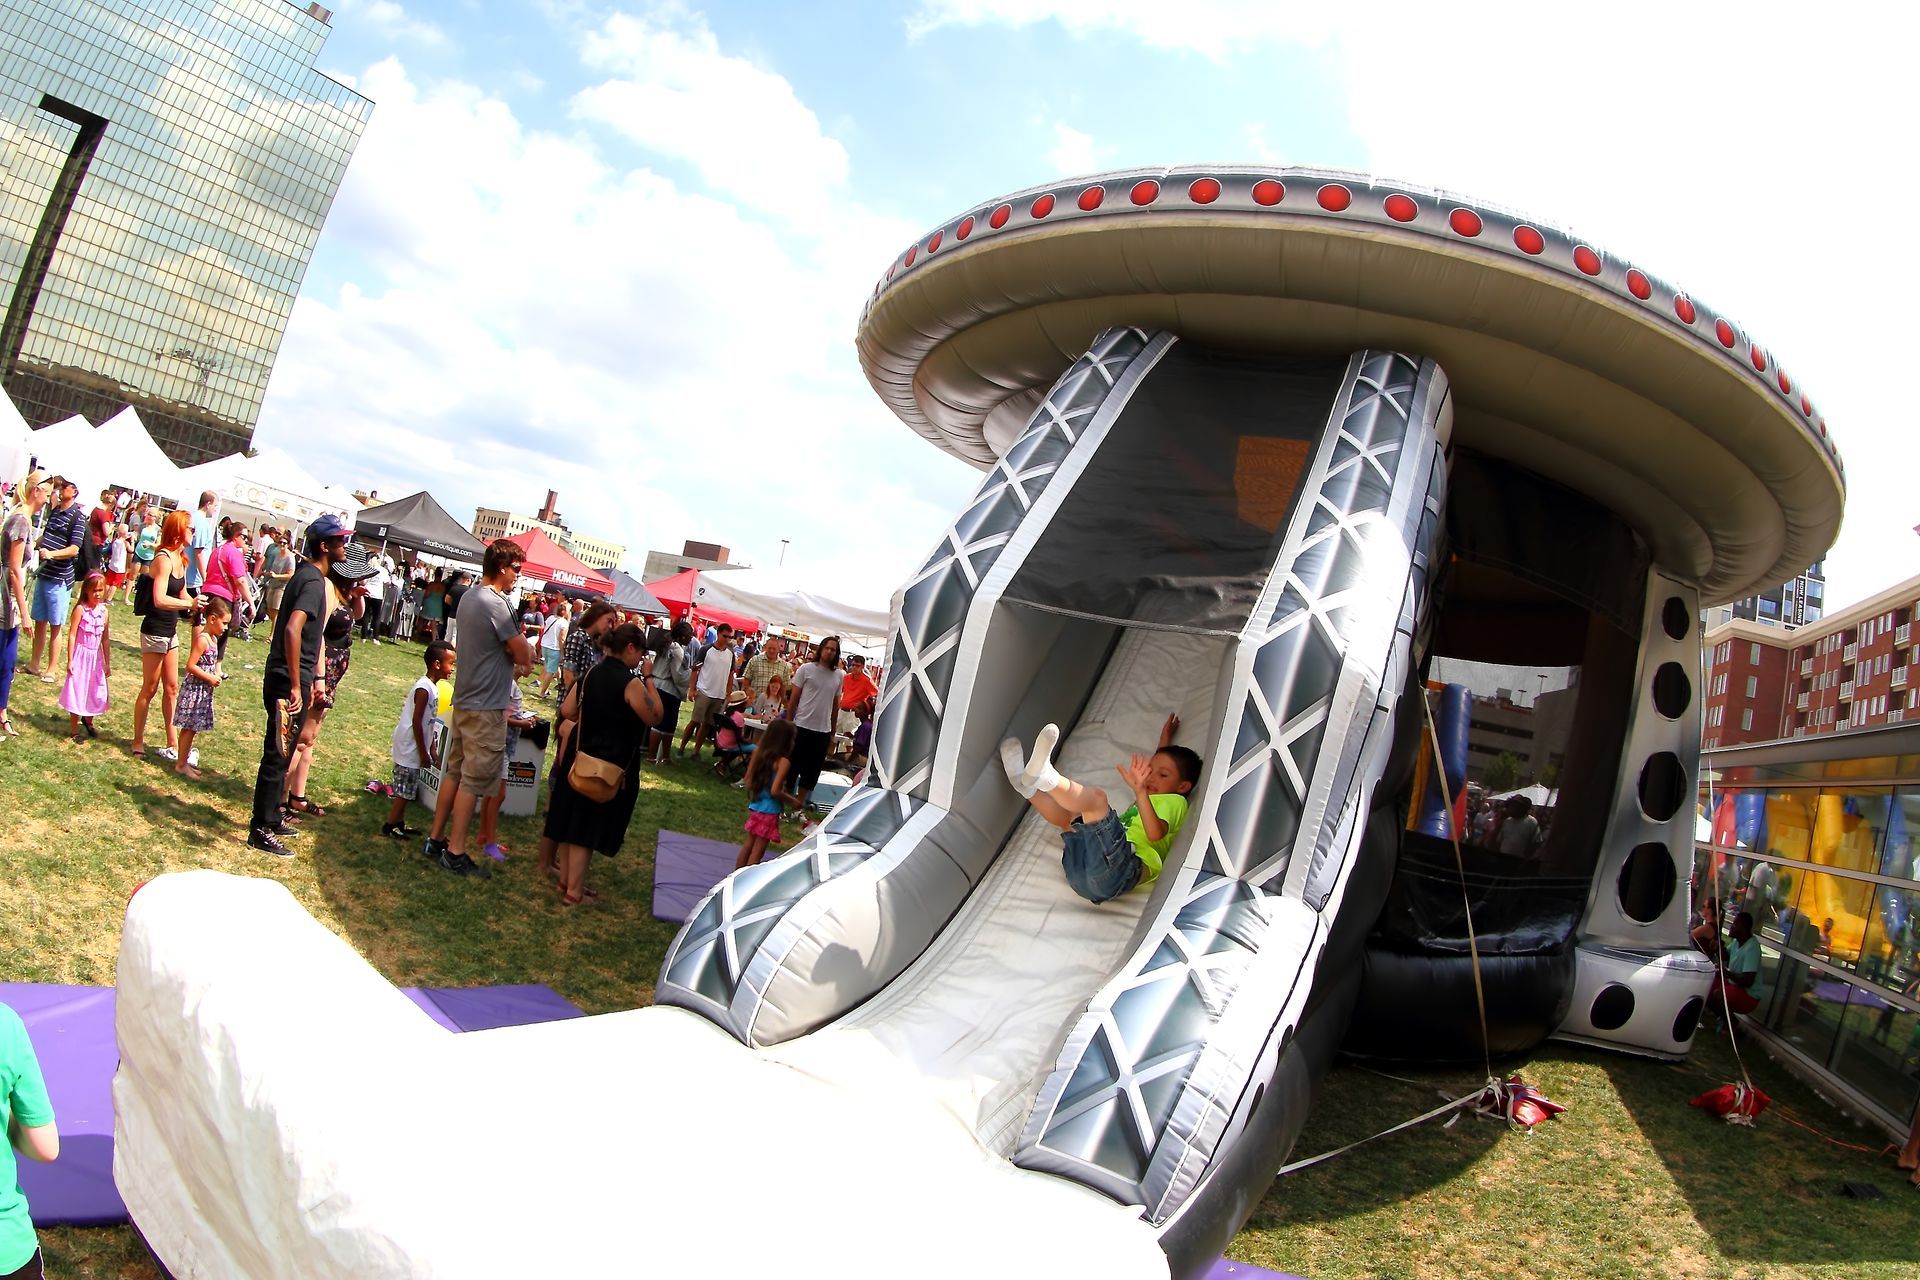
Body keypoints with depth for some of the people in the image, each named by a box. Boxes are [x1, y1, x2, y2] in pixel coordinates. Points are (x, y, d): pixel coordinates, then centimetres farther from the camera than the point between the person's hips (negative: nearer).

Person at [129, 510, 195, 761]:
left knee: (171, 687, 14)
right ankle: (138, 741, 16)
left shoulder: (180, 558, 7)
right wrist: (191, 604, -30)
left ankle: (172, 741, 22)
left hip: (170, 631, 9)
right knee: (150, 689, 3)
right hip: (155, 631, -9)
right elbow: (159, 599, -30)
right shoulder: (164, 558, -20)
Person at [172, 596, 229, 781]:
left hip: (203, 691, 9)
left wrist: (217, 674, 6)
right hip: (195, 690, -9)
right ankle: (181, 765, 7)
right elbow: (190, 666, -22)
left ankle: (185, 760, 24)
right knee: (189, 728, -1)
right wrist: (210, 678, -17)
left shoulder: (213, 639, 9)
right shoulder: (203, 639, -19)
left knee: (192, 729, 15)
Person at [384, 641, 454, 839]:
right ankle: (390, 826, 7)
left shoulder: (432, 687, 9)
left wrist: (432, 750, 15)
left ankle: (399, 822, 25)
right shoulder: (424, 688, -21)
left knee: (406, 790, 16)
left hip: (414, 747, 9)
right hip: (410, 747, -9)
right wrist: (423, 752, -16)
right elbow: (416, 722, -21)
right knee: (404, 790, -1)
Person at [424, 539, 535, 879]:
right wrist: (525, 660, 3)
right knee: (474, 781, -2)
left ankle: (436, 839, 24)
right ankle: (455, 853, 3)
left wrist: (514, 662, -1)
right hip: (487, 706, -10)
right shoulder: (496, 604, -20)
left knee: (455, 773, 17)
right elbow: (524, 653, -18)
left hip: (464, 699, 10)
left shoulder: (469, 596, 11)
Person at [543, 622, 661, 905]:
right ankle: (574, 891, 8)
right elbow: (655, 717, -13)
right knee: (589, 827, 1)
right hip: (612, 766, -7)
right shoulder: (631, 684, -20)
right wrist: (649, 679, -9)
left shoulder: (591, 674, 2)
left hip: (580, 758, 7)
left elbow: (568, 711, 5)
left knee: (572, 818, 16)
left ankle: (566, 879, 30)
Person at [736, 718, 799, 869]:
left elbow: (748, 779, 7)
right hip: (769, 811, -7)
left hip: (754, 807, 7)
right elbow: (775, 791, -22)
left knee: (748, 844, 20)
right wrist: (793, 800, -8)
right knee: (757, 851, 3)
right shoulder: (783, 761, -18)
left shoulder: (758, 752, 1)